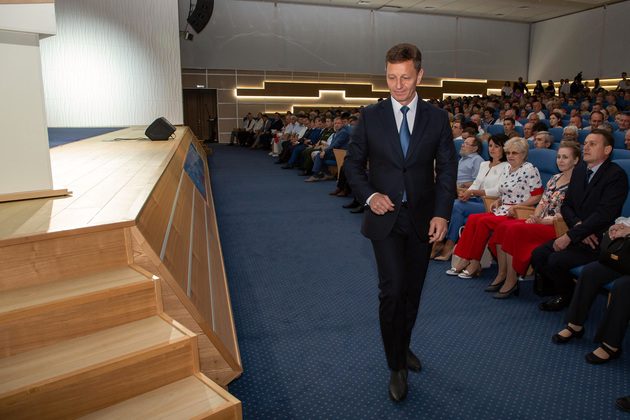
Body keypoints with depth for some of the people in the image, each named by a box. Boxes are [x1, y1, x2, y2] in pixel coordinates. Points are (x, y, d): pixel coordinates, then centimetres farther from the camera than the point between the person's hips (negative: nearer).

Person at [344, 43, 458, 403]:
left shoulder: (437, 118, 2)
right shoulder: (371, 117, -1)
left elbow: (448, 167, 2)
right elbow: (353, 164, 5)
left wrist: (442, 213, -9)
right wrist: (369, 195, -12)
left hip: (422, 218, 2)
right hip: (385, 216, -2)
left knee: (413, 291, 14)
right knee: (392, 290, -9)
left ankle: (403, 346, 39)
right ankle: (398, 366, 10)